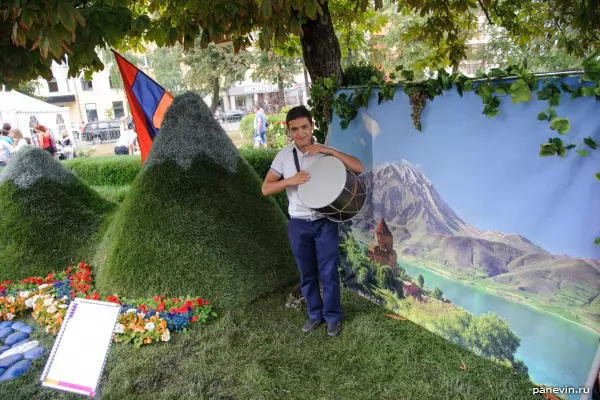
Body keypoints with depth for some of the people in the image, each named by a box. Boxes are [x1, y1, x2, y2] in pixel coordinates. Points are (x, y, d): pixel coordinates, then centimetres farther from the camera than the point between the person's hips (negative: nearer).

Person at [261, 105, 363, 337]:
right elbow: (265, 189, -3)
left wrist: (328, 150, -25)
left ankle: (333, 317, 29)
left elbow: (358, 168, -16)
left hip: (325, 222, -2)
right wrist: (290, 180, -21)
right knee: (307, 274, 16)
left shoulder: (325, 152, -7)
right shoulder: (284, 155, -2)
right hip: (298, 224, 2)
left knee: (328, 273, 8)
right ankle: (315, 314, 36)